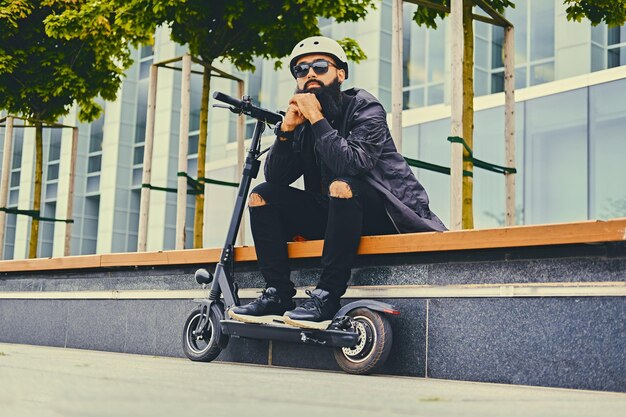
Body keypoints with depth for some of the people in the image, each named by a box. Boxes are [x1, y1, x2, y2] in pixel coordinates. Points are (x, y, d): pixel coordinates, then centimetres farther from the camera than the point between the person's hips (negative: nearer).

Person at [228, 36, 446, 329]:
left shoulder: (364, 108, -10)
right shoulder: (303, 120, 6)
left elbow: (353, 163, -29)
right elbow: (275, 177, -1)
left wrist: (316, 119, -23)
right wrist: (287, 128, -14)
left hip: (385, 211, -6)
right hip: (331, 214, 7)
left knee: (342, 186, -36)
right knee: (262, 196, -3)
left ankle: (326, 298, -32)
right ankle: (277, 296, -10)